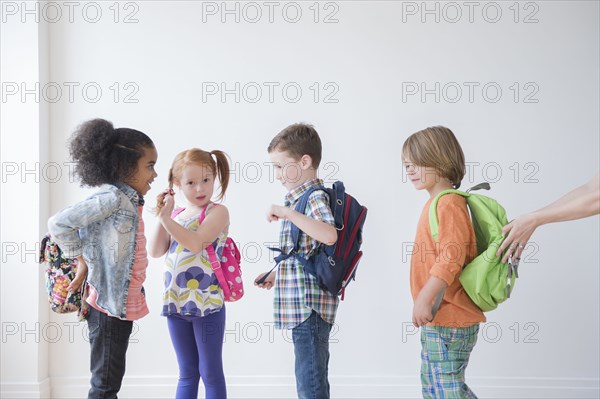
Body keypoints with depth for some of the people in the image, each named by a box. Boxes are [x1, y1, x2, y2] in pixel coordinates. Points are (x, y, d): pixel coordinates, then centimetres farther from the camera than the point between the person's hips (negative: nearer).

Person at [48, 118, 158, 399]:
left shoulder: (129, 200, 9)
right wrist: (80, 260, -14)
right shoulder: (112, 197, -19)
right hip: (107, 305, -9)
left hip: (123, 303, 9)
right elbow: (59, 223, -22)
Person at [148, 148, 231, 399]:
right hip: (176, 304, 6)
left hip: (207, 304, -6)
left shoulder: (217, 212, -7)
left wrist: (166, 218, -18)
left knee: (210, 372, 3)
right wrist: (161, 217, -4)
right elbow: (155, 252, 4)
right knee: (187, 373, 15)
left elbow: (195, 243, -22)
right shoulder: (175, 215, 12)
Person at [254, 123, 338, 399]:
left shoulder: (315, 197, -13)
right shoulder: (301, 198, 16)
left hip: (310, 305, -10)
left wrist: (287, 212, -30)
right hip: (300, 305, 10)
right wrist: (277, 275, 19)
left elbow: (329, 236, -34)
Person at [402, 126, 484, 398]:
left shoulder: (449, 204, -16)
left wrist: (425, 299, -29)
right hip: (435, 318, 11)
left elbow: (451, 257, -26)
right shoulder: (435, 203, 15)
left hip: (448, 320, -11)